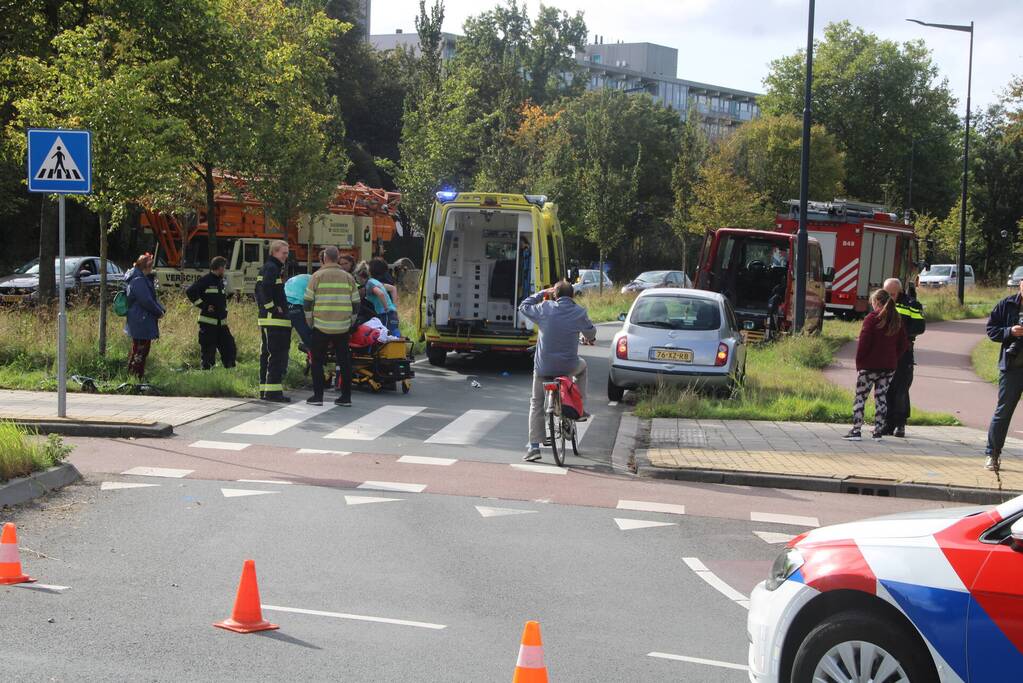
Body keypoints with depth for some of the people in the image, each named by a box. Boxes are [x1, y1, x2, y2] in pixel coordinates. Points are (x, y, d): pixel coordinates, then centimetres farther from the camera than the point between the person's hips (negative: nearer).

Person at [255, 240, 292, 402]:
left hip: (266, 318, 11)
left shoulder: (266, 268, 21)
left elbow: (259, 290, 24)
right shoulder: (271, 268, -12)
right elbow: (265, 289, -25)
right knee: (277, 355, -11)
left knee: (266, 354, 12)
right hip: (275, 320, -11)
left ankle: (264, 389, 16)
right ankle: (273, 390, -13)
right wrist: (274, 308, -19)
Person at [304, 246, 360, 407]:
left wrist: (310, 321, 9)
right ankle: (346, 396, 9)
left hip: (321, 327, -2)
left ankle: (318, 396, 4)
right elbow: (355, 304, 7)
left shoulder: (317, 276, -3)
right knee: (344, 361, 9)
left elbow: (308, 301, -2)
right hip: (343, 327, 2)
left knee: (318, 361, 7)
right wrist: (351, 323, 18)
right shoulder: (348, 278, 5)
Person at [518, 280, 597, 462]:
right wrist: (589, 339, 35)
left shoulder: (545, 308, -6)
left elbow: (523, 307, 11)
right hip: (568, 366, 1)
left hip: (543, 367, 0)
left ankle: (534, 446, 3)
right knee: (582, 366, 36)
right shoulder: (579, 312, -5)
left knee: (536, 404, 12)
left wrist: (542, 293, 20)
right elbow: (591, 333, 11)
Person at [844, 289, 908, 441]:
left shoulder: (872, 318, -11)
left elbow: (864, 343, -13)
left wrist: (859, 363, -5)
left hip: (870, 365, -5)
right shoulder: (897, 320, 7)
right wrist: (894, 358, 11)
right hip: (889, 366, 5)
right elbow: (904, 344, 9)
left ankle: (856, 430, -2)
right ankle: (878, 431, 11)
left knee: (860, 397, 2)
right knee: (881, 397, 11)